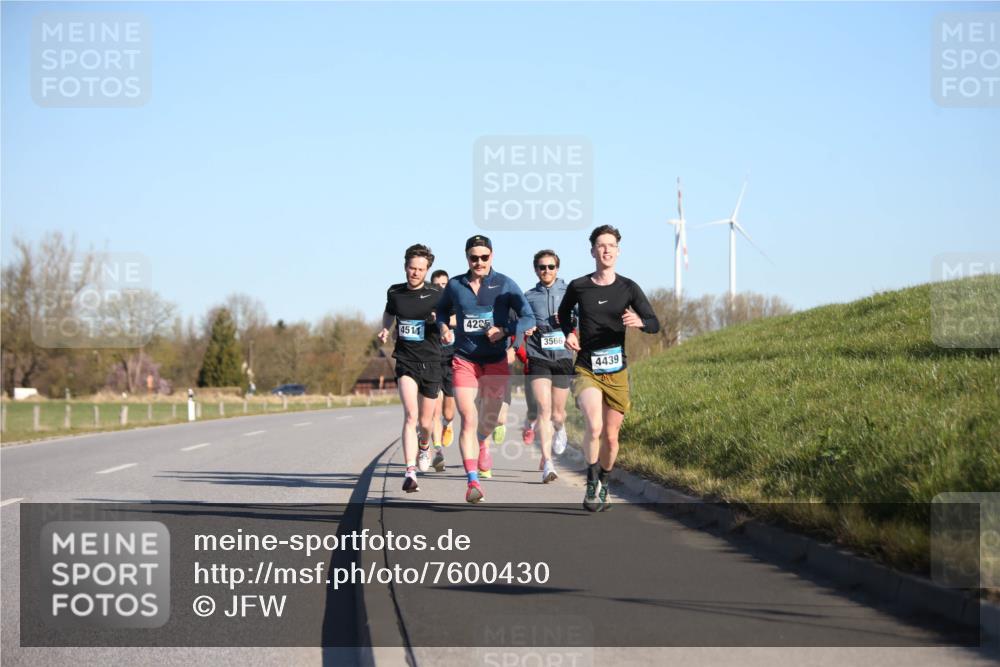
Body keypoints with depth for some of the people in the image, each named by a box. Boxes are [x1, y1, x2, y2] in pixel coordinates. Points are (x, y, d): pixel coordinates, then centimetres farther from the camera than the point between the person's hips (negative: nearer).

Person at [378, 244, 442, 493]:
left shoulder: (437, 296, -4)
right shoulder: (394, 292, 4)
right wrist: (384, 330, 7)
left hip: (431, 363, 0)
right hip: (405, 362, 0)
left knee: (425, 421, 10)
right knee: (410, 415, -19)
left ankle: (424, 446, 47)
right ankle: (410, 473, -24)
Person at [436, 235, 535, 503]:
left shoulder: (505, 285, -4)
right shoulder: (455, 285, 1)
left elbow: (528, 318, -3)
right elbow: (442, 310, 20)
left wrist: (505, 330, -21)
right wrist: (443, 327, -2)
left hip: (496, 361, 1)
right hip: (464, 360, 0)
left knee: (490, 417, 17)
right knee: (468, 419, -15)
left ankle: (483, 446, 54)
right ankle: (472, 480, -19)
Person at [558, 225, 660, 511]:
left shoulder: (628, 288, 0)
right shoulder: (578, 287, 0)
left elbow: (654, 324, -2)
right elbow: (564, 313, 21)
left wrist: (640, 322, -24)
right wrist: (568, 334, 2)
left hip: (617, 372, 2)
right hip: (586, 370, -2)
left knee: (611, 436, 9)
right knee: (594, 426, -26)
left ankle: (604, 485, 33)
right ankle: (592, 481, -8)